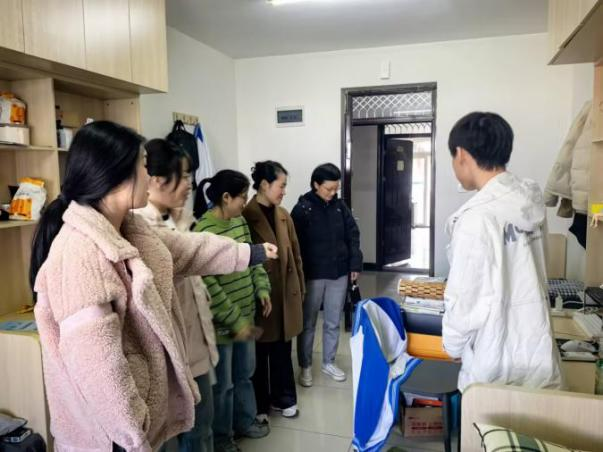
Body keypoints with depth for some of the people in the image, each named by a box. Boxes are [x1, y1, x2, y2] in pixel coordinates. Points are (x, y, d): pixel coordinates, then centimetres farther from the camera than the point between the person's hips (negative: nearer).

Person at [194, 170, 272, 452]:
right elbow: (208, 285, -23)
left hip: (246, 314, 8)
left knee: (245, 374, 23)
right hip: (221, 323, -7)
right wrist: (234, 320, -20)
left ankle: (245, 421, 44)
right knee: (223, 383, 12)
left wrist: (262, 289, 4)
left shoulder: (240, 221, 4)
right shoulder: (203, 231, -22)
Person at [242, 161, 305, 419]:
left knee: (282, 349, 17)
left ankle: (283, 399, 33)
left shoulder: (283, 215, 8)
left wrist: (300, 287, 13)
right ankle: (259, 406, 26)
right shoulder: (246, 216, -13)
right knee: (260, 353, 10)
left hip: (286, 292, 6)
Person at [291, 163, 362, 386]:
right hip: (313, 275, -4)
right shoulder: (302, 209, -10)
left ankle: (329, 363, 32)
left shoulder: (340, 206, 3)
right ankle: (305, 366, 25)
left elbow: (353, 235, 8)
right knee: (308, 323, 9)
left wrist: (355, 264, 2)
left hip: (339, 273, 4)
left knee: (333, 322, 15)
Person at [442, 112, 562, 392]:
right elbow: (528, 283, 9)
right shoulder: (531, 204, 0)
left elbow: (464, 298, -17)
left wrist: (453, 346, 0)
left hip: (496, 368, -6)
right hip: (539, 358, 7)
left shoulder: (476, 216, -22)